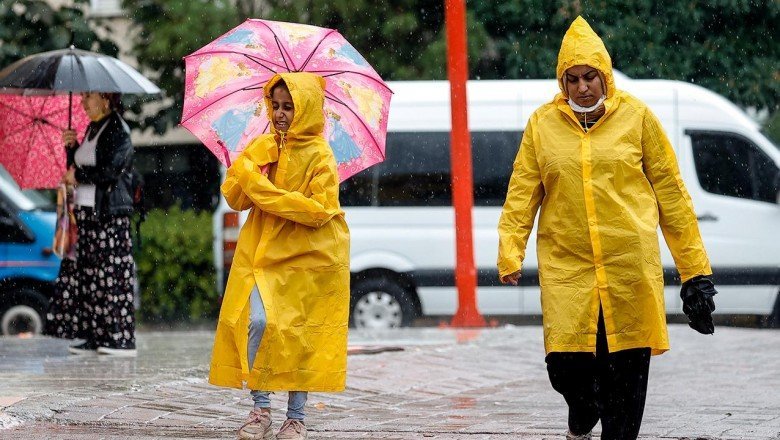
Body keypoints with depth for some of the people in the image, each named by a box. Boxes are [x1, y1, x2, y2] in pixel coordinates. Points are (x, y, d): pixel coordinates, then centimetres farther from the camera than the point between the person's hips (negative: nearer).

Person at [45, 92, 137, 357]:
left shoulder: (118, 131, -8)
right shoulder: (92, 129, 18)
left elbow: (110, 170, -18)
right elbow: (77, 168, 22)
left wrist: (77, 176, -7)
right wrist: (71, 147, 6)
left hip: (109, 216, -9)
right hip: (85, 213, 9)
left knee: (110, 275, -9)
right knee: (84, 274, 4)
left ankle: (122, 340, -8)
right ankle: (95, 338, 7)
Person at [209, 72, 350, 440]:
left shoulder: (319, 155, -6)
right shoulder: (261, 148, 8)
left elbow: (319, 210, -17)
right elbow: (234, 199, 5)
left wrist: (269, 192, -20)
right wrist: (243, 174, -15)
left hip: (308, 258, -3)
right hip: (263, 254, 3)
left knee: (301, 334, -1)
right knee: (258, 321, -15)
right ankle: (260, 410, -5)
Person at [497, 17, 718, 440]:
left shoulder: (636, 116, 3)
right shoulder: (543, 123, 6)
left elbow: (670, 191, 6)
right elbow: (522, 193, 7)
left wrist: (694, 267, 4)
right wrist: (510, 253, -7)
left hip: (629, 264, -1)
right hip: (565, 265, 1)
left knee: (626, 369, 0)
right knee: (565, 364, -5)